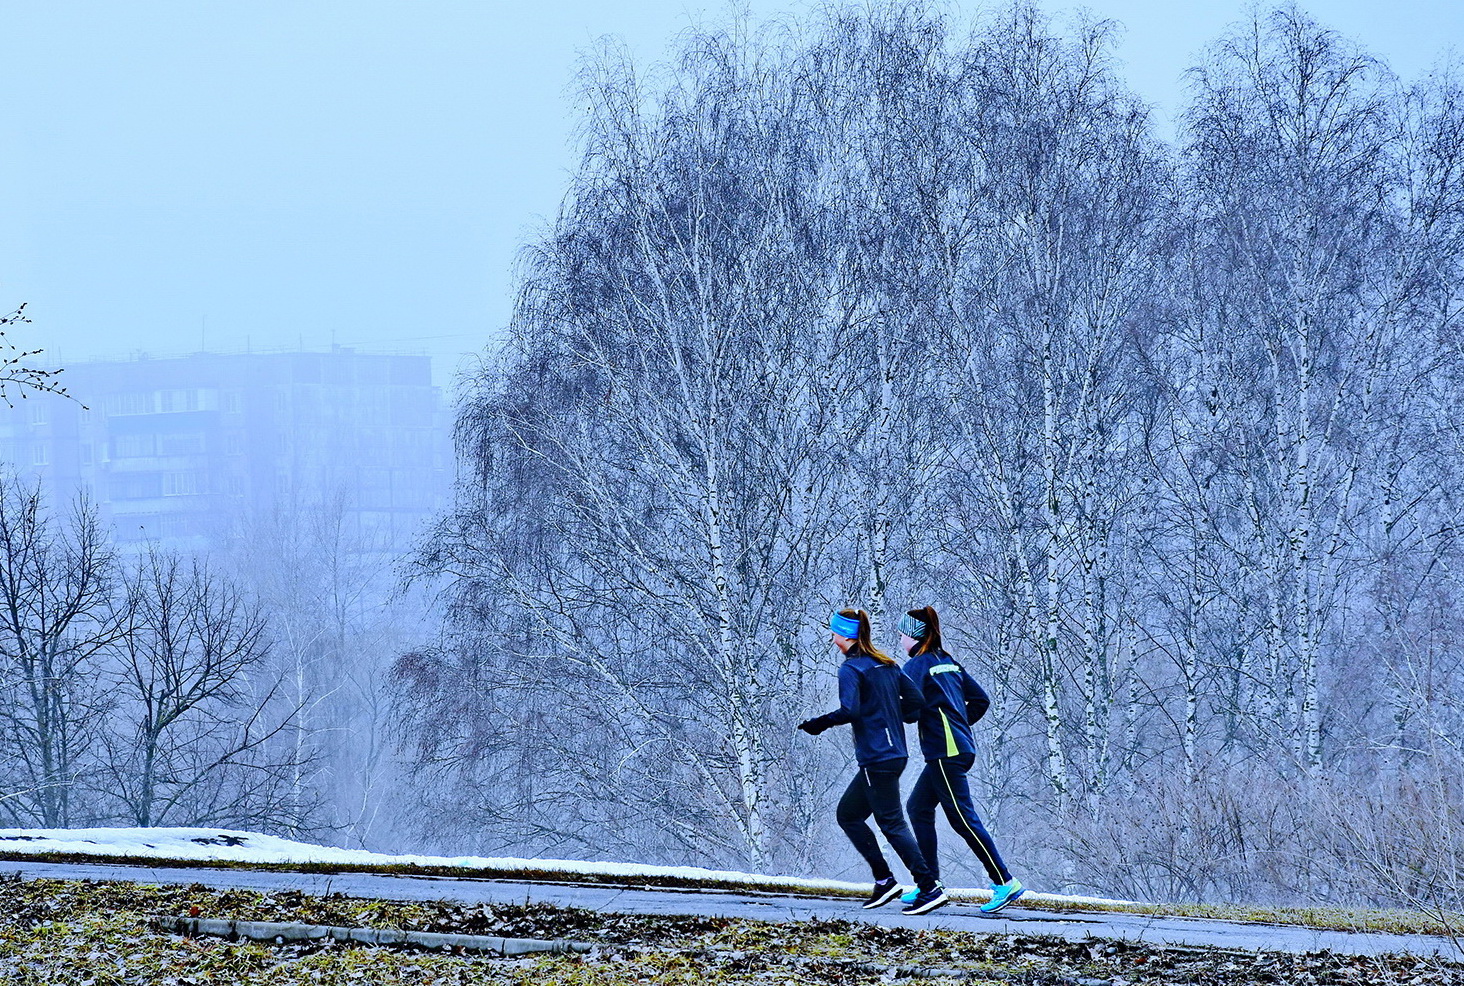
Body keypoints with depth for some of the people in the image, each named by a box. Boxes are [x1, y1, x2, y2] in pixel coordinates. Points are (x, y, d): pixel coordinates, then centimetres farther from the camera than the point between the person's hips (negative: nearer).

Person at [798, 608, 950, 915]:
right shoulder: (886, 664, 13)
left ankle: (930, 888, -10)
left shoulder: (850, 669, -11)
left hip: (876, 758, -9)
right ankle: (883, 880, 13)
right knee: (847, 813, 17)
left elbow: (849, 710, -24)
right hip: (895, 754, 9)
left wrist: (819, 724, -11)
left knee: (893, 823, -6)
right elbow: (914, 701, 12)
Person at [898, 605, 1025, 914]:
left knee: (962, 817, -8)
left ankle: (1005, 882, -12)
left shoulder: (917, 666, -9)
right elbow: (980, 700, 17)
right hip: (960, 747, 9)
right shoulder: (948, 662, 16)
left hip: (945, 753, -9)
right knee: (918, 807, 15)